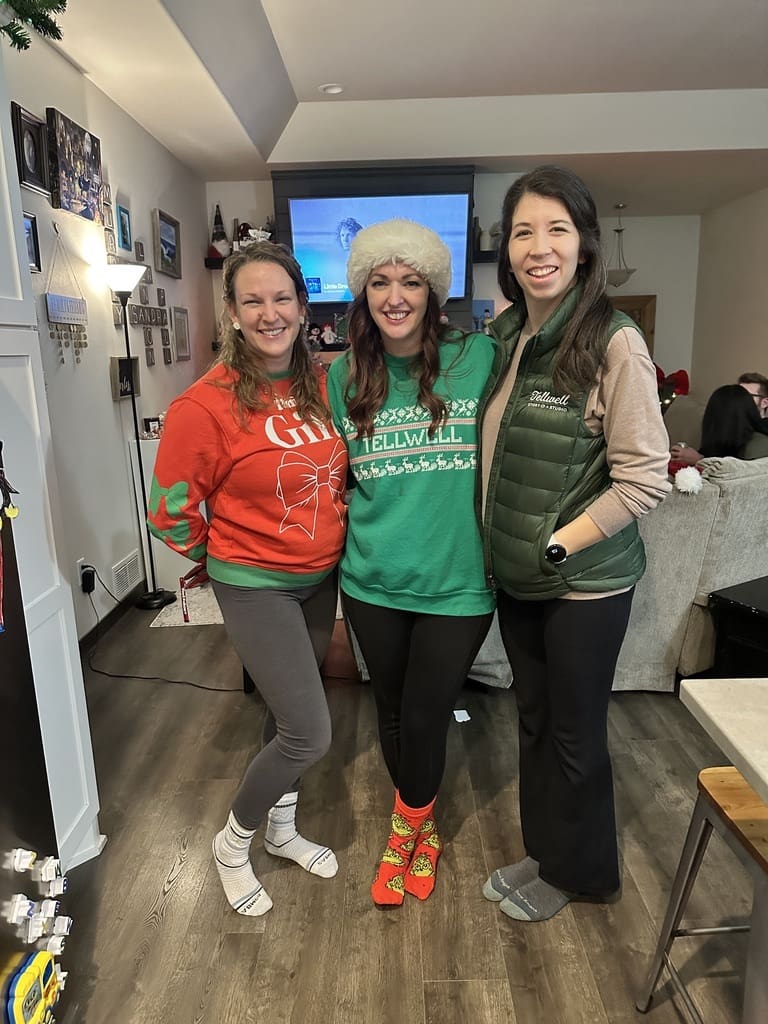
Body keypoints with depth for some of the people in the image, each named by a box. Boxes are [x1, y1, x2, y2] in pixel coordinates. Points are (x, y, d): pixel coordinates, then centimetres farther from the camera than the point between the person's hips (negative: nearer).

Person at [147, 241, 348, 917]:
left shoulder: (323, 386, -3)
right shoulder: (207, 404, -20)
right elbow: (172, 512, -10)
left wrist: (330, 533, 10)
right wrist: (223, 556, 2)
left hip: (321, 577, 6)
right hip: (255, 584, -5)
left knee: (289, 713, 20)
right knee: (310, 735, -5)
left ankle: (282, 829, 45)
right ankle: (233, 845, 24)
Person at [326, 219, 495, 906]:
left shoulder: (479, 358, -7)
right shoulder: (345, 377, 2)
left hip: (457, 583, -3)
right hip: (374, 582, 3)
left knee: (425, 718, 7)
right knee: (391, 710, 18)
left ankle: (406, 831, 39)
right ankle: (423, 829, 46)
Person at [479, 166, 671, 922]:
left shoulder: (614, 342, -16)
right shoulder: (504, 335, 3)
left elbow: (644, 479, -16)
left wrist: (556, 546, -15)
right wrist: (496, 548, 4)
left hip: (584, 583, -6)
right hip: (515, 577, 6)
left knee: (573, 734, 13)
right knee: (534, 720, 20)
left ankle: (573, 869, 39)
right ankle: (544, 852, 43)